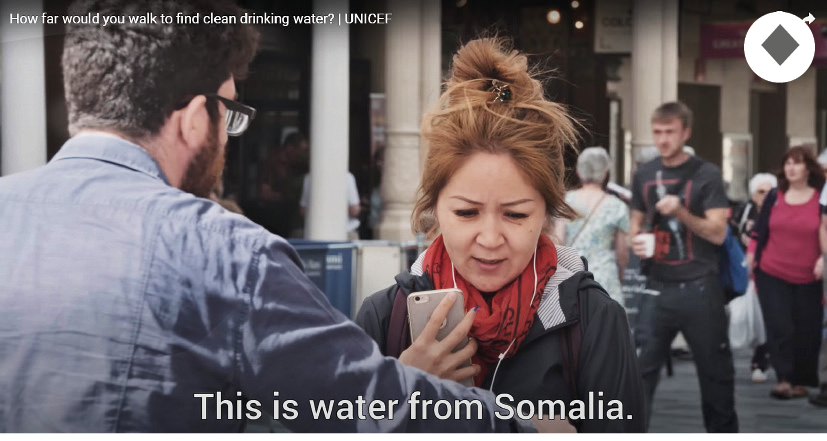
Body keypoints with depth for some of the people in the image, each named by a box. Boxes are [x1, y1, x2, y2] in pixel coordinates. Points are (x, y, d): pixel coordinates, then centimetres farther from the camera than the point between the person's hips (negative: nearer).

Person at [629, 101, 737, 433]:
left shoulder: (706, 175, -4)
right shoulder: (644, 175, 9)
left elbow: (718, 233, -9)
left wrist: (681, 212, -23)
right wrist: (636, 240, -3)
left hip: (698, 288, -3)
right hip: (657, 287, 3)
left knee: (715, 369, 7)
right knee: (642, 368, -1)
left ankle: (723, 433, 22)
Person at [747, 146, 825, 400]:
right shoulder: (774, 197, 5)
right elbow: (759, 231, 9)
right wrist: (751, 256, 1)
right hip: (772, 274, 1)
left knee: (806, 332, 4)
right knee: (779, 328, -8)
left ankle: (801, 381, 17)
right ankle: (784, 379, -6)